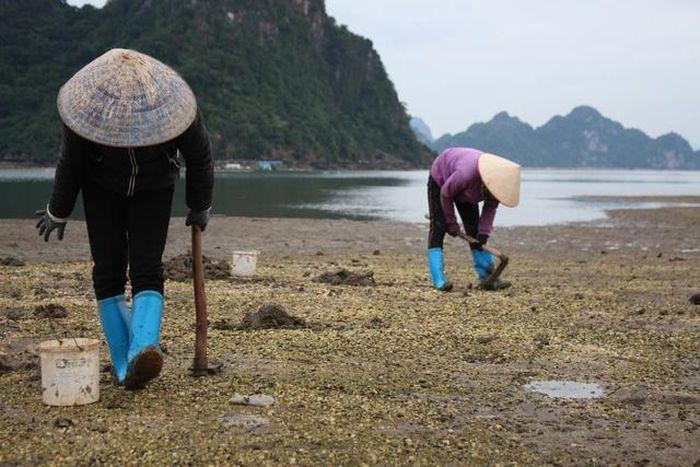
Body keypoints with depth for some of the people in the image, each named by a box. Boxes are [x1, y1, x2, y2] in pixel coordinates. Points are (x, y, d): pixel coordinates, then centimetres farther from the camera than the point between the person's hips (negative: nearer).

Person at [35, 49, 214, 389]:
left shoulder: (172, 104, -31)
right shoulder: (90, 105, -29)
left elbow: (200, 158, -12)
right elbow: (70, 163, -12)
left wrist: (199, 208, 1)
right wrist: (58, 213, 1)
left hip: (154, 187, -1)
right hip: (103, 186, 1)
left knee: (146, 271, -17)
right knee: (108, 272, -5)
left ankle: (142, 352, -35)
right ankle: (123, 362, 4)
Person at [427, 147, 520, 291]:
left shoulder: (499, 182, -25)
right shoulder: (466, 174, -45)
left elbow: (491, 207, -11)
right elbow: (445, 194, -27)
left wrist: (484, 231, -21)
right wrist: (451, 222, -17)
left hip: (465, 190, 6)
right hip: (440, 181, -6)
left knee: (474, 230, 0)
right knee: (438, 228, -16)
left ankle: (487, 277, 1)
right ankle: (439, 280, -21)